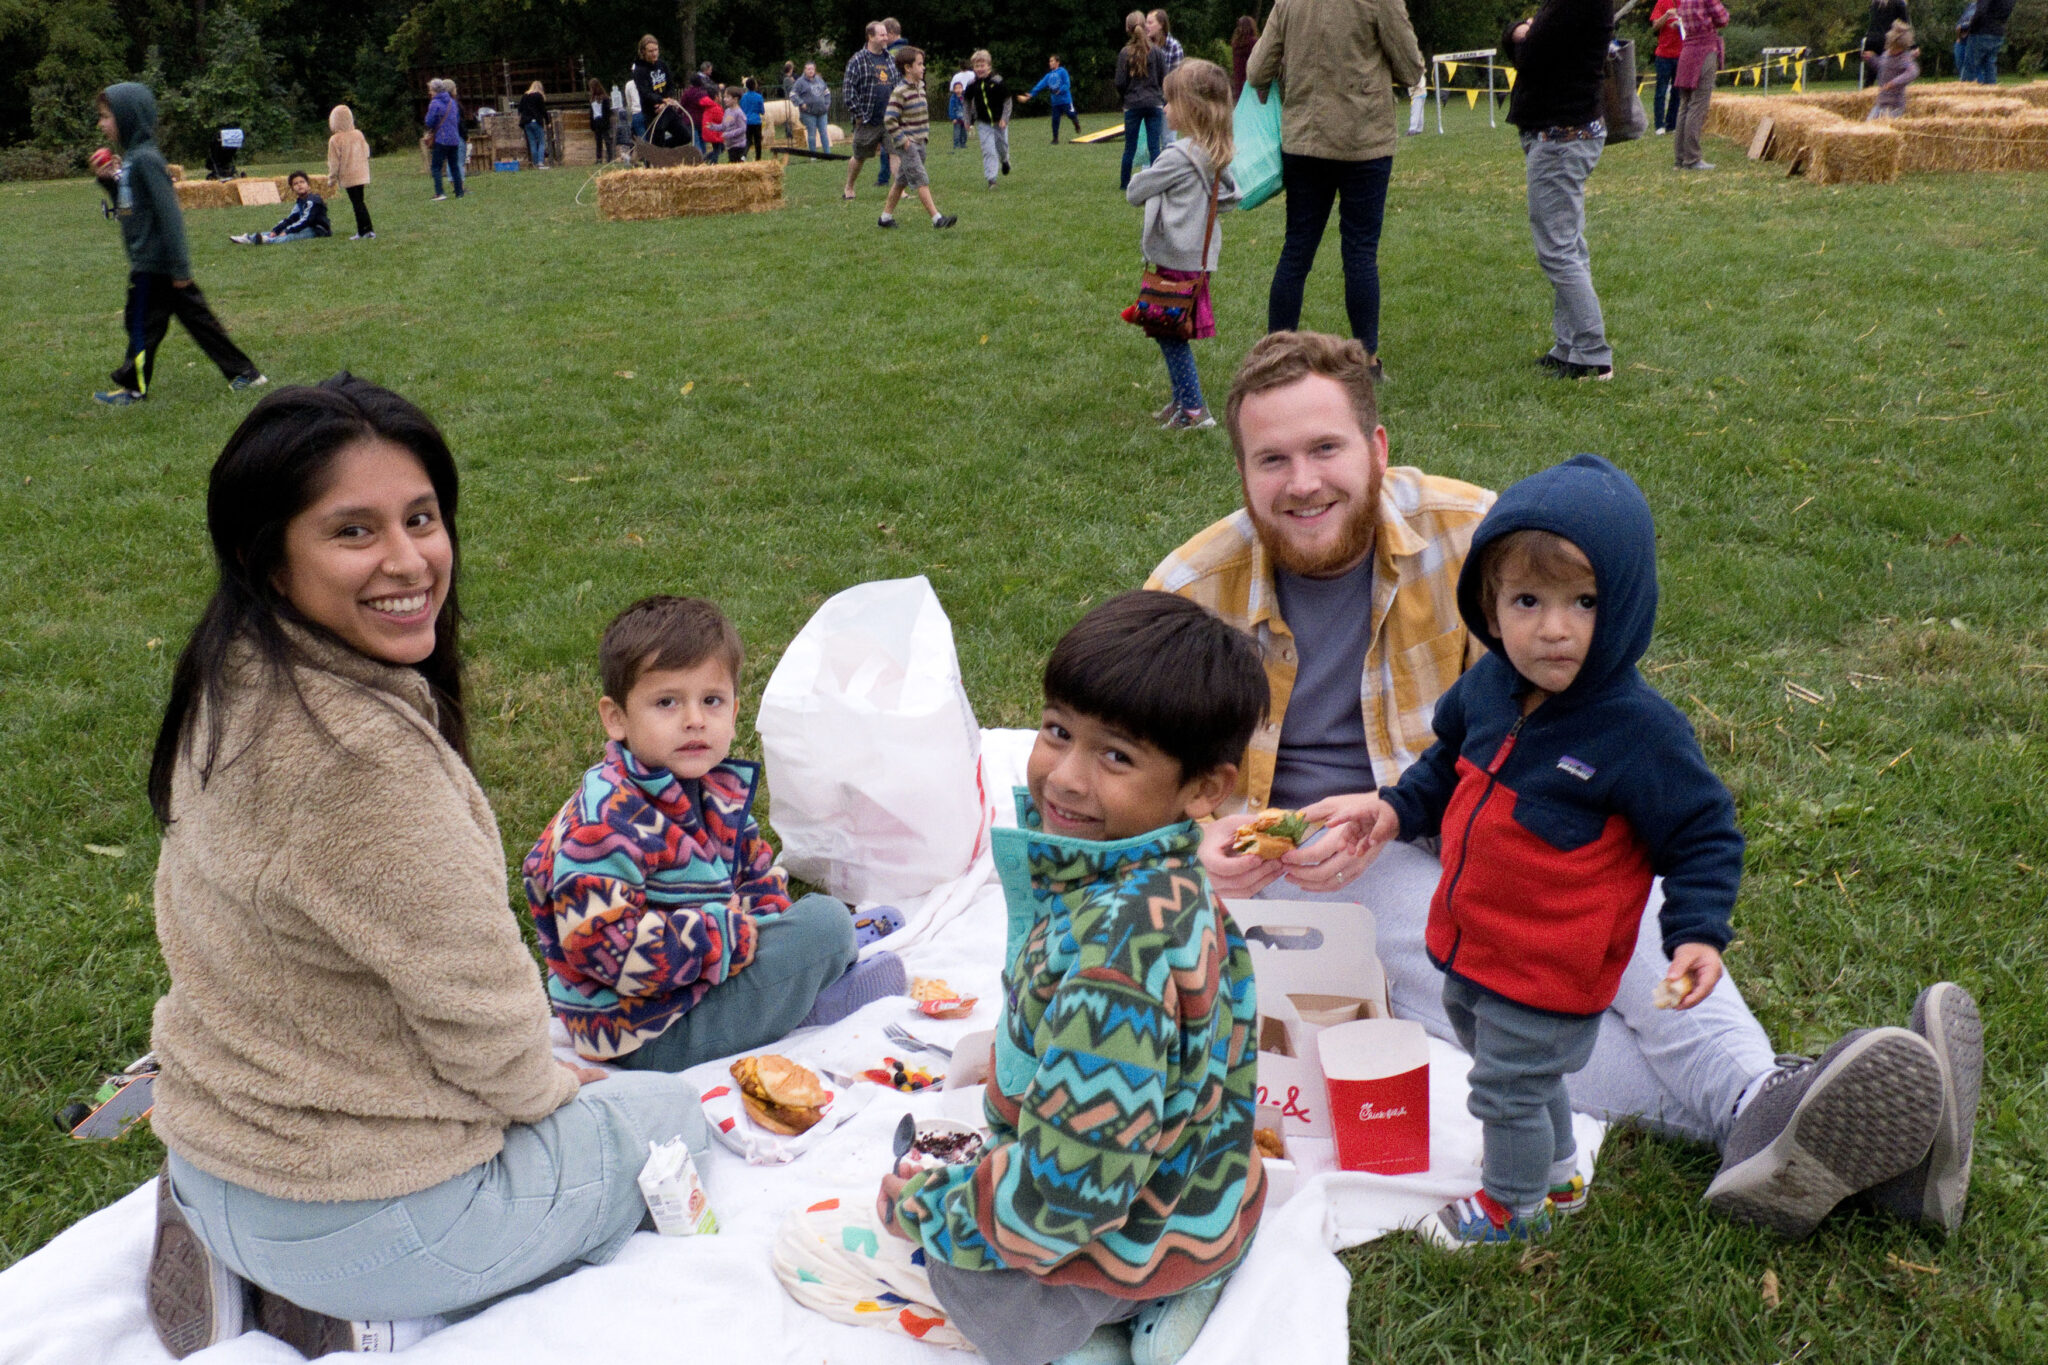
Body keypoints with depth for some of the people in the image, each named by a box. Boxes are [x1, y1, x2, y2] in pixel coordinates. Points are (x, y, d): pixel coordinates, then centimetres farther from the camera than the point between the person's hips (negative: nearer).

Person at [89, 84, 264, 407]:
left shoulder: (145, 159, -17)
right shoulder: (130, 157, 13)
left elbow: (168, 213, -21)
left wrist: (179, 267, -22)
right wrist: (109, 181, 5)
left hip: (153, 262, -10)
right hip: (149, 260, 10)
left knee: (141, 322, 3)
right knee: (196, 317, 10)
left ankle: (133, 386, 16)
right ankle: (244, 371, 11)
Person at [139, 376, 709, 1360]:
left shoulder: (238, 684, -2)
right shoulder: (357, 750, -33)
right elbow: (477, 998, -22)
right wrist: (539, 1086, 0)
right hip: (353, 1212, -8)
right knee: (674, 1117, 15)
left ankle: (244, 1266, 15)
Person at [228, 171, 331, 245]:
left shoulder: (313, 201, -12)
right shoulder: (299, 202, 17)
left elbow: (305, 220, -22)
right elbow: (290, 218, 9)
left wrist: (287, 231, -25)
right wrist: (275, 230, -4)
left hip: (318, 230, -9)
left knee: (293, 234, -34)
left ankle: (269, 240, -59)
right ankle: (250, 238, -16)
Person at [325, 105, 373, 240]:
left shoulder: (335, 139, -14)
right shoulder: (359, 134, 0)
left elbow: (334, 162, -10)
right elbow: (366, 153, 9)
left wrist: (332, 178, 1)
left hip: (348, 177, -6)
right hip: (361, 174, 6)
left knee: (357, 203, -2)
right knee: (360, 202, 15)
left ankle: (366, 230, -4)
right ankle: (362, 231, 16)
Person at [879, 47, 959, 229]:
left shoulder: (919, 87, 11)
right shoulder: (900, 92, -16)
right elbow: (889, 120, -20)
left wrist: (926, 133, 16)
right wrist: (902, 141, -19)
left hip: (919, 143, 9)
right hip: (907, 144, -9)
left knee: (901, 181, 14)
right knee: (922, 182, -11)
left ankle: (885, 217, 22)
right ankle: (937, 218, -14)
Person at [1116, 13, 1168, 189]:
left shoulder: (1125, 53, -6)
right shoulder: (1155, 51, -2)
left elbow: (1120, 83, -4)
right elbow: (1164, 79, 2)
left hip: (1132, 104, 0)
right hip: (1154, 103, 0)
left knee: (1129, 147, 9)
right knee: (1154, 147, 1)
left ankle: (1125, 182, 17)